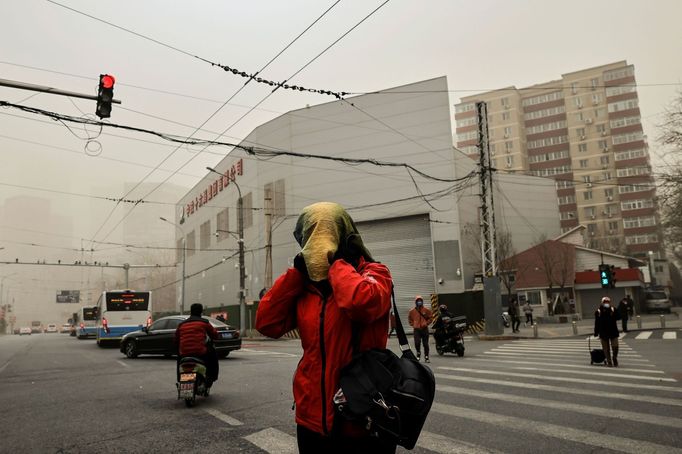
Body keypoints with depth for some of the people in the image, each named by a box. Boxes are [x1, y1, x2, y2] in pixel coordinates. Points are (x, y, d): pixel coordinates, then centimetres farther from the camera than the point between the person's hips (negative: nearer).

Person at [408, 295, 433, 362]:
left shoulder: (427, 310, 0)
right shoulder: (412, 311, 2)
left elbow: (430, 318, 9)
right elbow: (409, 319, 14)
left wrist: (426, 323, -3)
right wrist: (413, 324, 2)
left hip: (425, 329, 0)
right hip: (416, 330, 0)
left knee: (425, 344, 4)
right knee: (417, 343, -12)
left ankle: (426, 357, 17)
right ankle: (418, 353, 16)